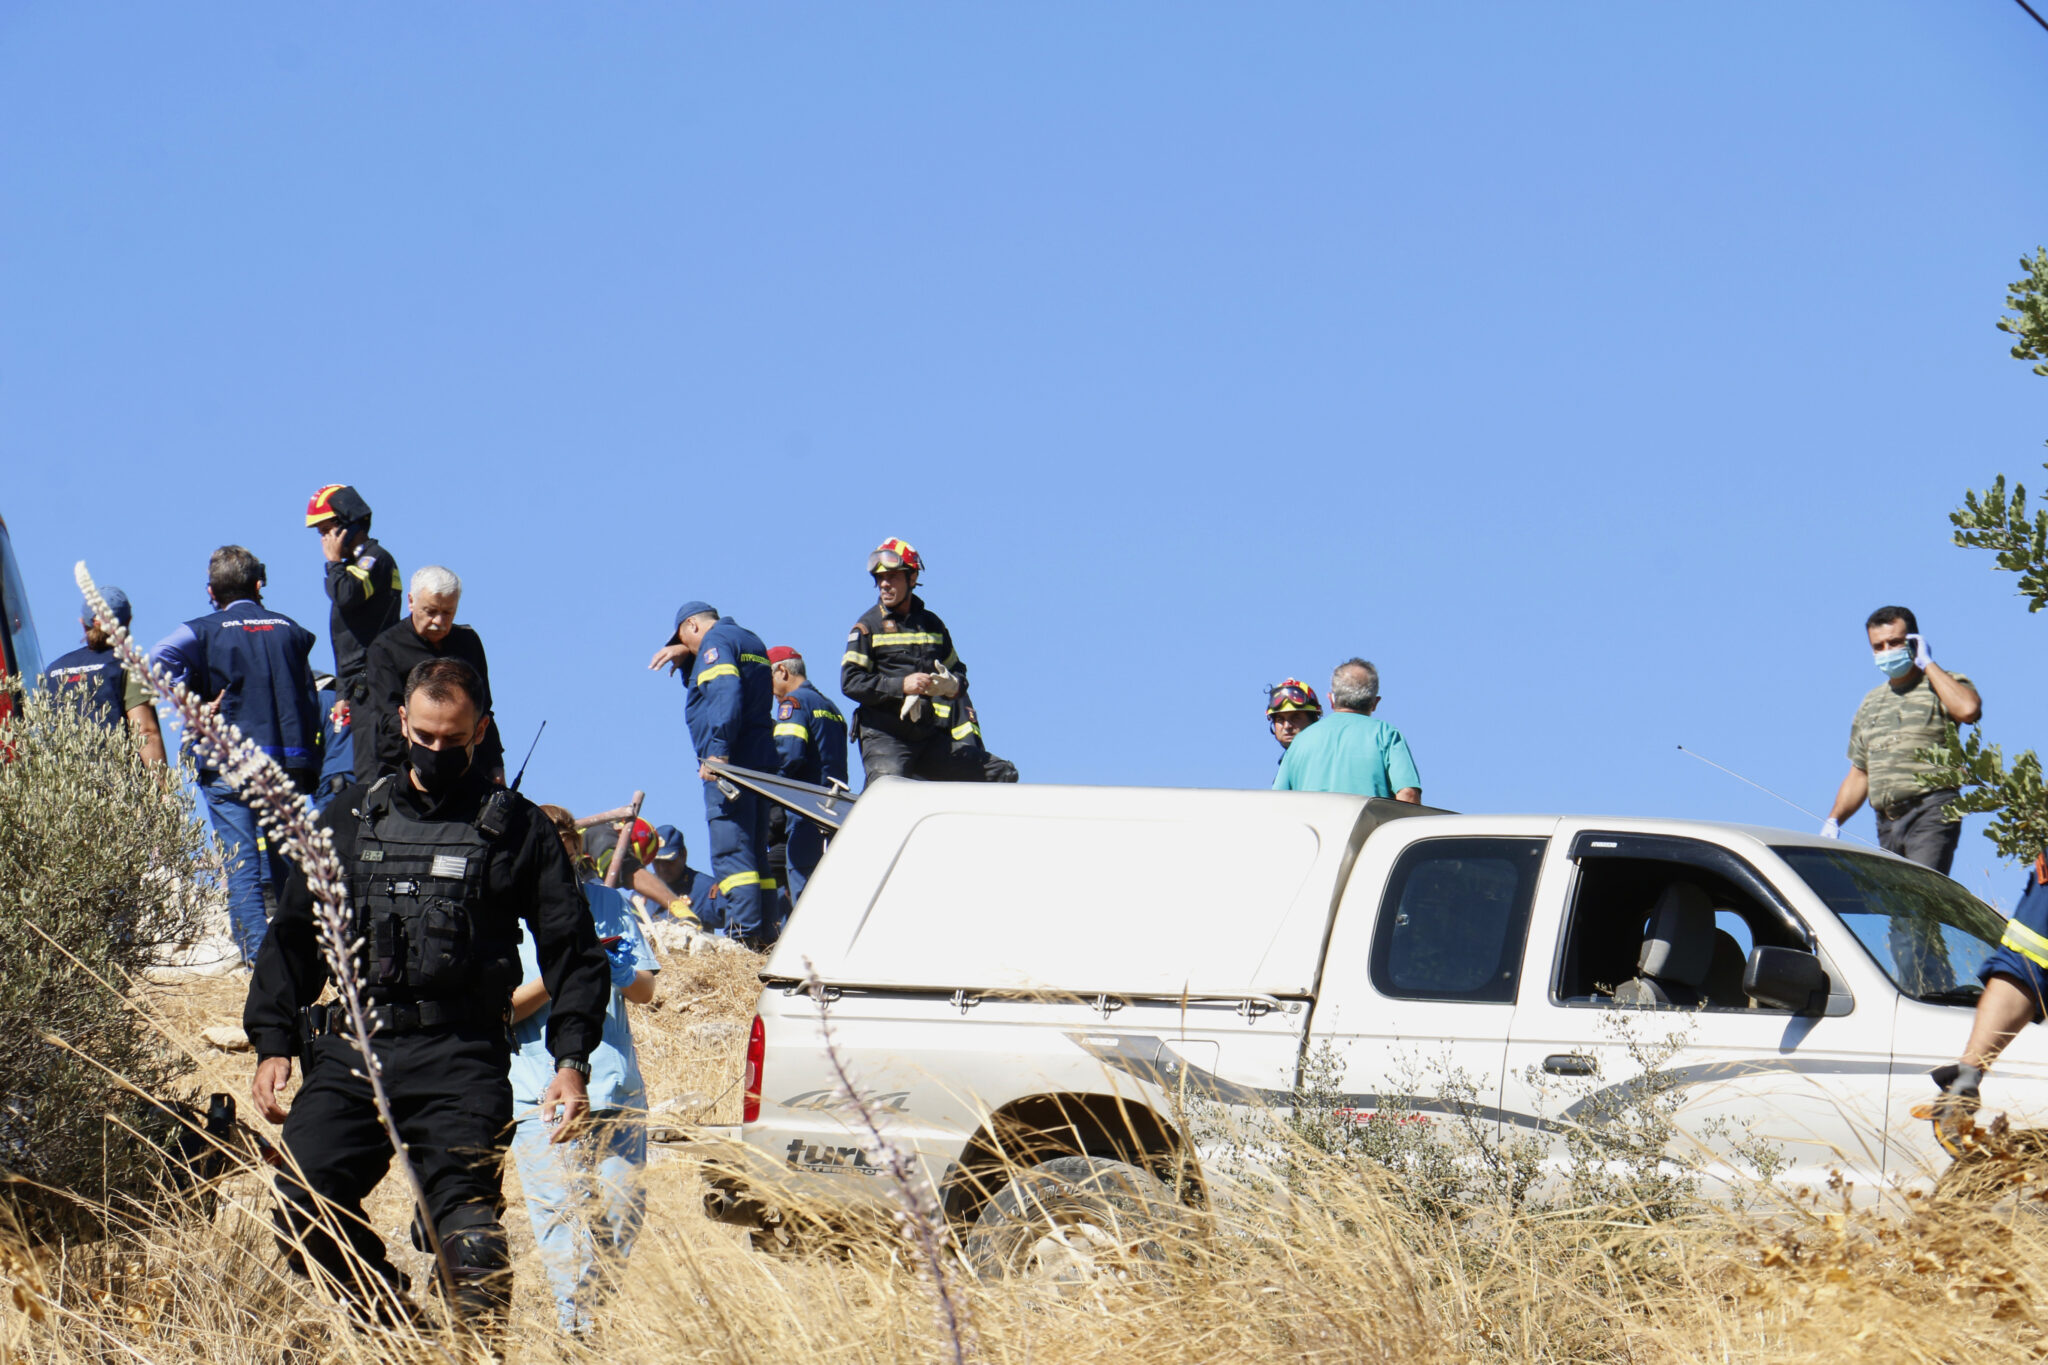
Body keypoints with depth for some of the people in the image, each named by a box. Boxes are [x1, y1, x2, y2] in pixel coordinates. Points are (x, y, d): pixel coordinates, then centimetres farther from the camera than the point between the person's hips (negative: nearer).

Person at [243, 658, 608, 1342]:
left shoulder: (516, 829, 9)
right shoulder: (352, 817, 17)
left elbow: (572, 950, 8)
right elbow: (292, 935, 21)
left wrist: (571, 1061, -3)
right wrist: (273, 1042, 10)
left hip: (459, 1060, -3)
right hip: (351, 1053, 3)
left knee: (464, 1214, -19)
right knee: (300, 1209, -11)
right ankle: (394, 1330, 5)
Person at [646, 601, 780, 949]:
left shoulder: (715, 640, -4)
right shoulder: (751, 641, 26)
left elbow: (726, 695, -19)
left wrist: (717, 751, -24)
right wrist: (685, 659, 22)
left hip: (730, 763, -10)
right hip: (761, 760, 10)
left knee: (729, 851, -13)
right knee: (755, 852, 12)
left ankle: (744, 933, -21)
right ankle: (765, 935, 10)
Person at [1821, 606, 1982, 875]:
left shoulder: (1944, 684, 6)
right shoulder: (1871, 703, 24)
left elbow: (1967, 710, -20)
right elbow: (1858, 775, 27)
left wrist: (1927, 663, -8)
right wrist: (1834, 820, 12)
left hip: (1930, 812, -6)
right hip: (1886, 821, 6)